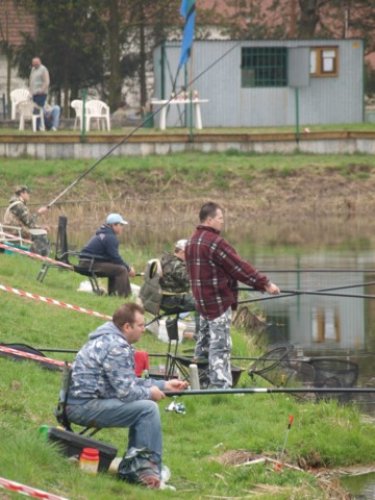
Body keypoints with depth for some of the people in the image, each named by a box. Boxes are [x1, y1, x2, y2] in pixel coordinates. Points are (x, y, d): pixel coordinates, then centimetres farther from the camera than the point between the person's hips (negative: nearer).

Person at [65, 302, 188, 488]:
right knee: (148, 408, -16)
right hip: (84, 407, -11)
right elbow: (126, 391, -20)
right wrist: (150, 393, -1)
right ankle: (150, 469, -8)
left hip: (77, 404, 11)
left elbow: (128, 381, 24)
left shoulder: (108, 340, 15)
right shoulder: (117, 348, -17)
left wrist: (164, 384, 19)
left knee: (140, 405, 21)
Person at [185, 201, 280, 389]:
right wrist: (265, 284, -12)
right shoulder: (215, 242, -18)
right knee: (220, 345, -8)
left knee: (204, 343, 18)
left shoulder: (192, 242, 12)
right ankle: (221, 385, -11)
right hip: (218, 301, -9)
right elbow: (239, 267, -17)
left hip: (202, 300, 9)